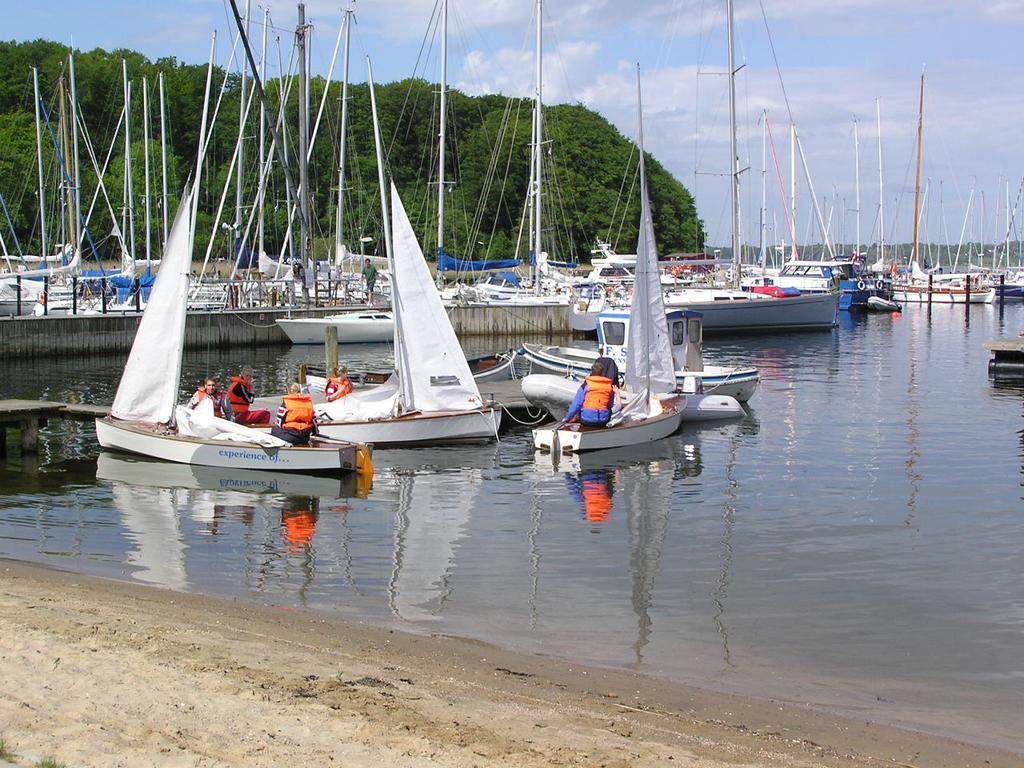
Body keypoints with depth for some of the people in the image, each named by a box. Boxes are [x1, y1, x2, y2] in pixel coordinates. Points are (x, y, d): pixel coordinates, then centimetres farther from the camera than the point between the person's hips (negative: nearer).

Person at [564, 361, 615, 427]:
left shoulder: (586, 385, -3)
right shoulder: (610, 386, 6)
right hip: (603, 421, 2)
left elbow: (576, 404, -3)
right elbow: (610, 406, 14)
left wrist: (567, 418, 7)